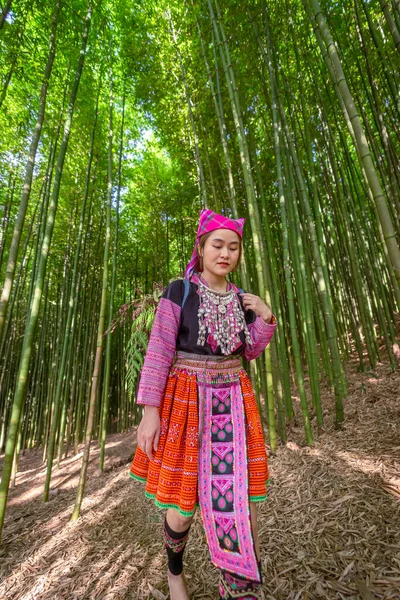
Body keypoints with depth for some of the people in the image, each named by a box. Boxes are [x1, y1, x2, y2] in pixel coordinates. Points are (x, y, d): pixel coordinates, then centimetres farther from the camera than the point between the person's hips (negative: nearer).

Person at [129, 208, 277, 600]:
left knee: (242, 497, 6)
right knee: (184, 502, 11)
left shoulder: (239, 298, 7)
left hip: (232, 401, 4)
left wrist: (266, 317, -3)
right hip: (186, 400, -3)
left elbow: (249, 351, 14)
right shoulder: (179, 291, -6)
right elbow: (159, 351, -9)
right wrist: (150, 411, -13)